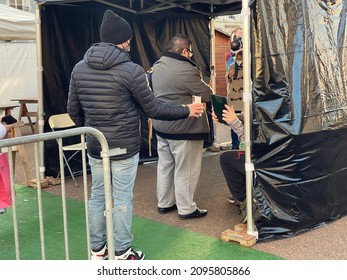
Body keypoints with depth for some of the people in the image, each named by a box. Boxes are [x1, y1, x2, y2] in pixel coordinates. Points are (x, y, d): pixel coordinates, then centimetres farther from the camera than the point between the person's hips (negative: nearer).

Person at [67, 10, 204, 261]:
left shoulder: (79, 69, 2)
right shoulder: (131, 70, -15)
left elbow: (73, 110, 8)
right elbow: (153, 109, -10)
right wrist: (186, 110, 4)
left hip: (95, 146, 5)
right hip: (124, 147, -5)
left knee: (98, 195, 16)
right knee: (122, 199, 6)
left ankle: (97, 250, 27)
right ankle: (122, 253, 19)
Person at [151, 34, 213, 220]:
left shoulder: (156, 67, 6)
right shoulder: (186, 70, -21)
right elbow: (206, 95, -15)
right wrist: (207, 87, 9)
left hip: (161, 126, 8)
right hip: (184, 129, -8)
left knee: (165, 165, 17)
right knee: (185, 170, 4)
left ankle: (164, 203, 29)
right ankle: (186, 209, 14)